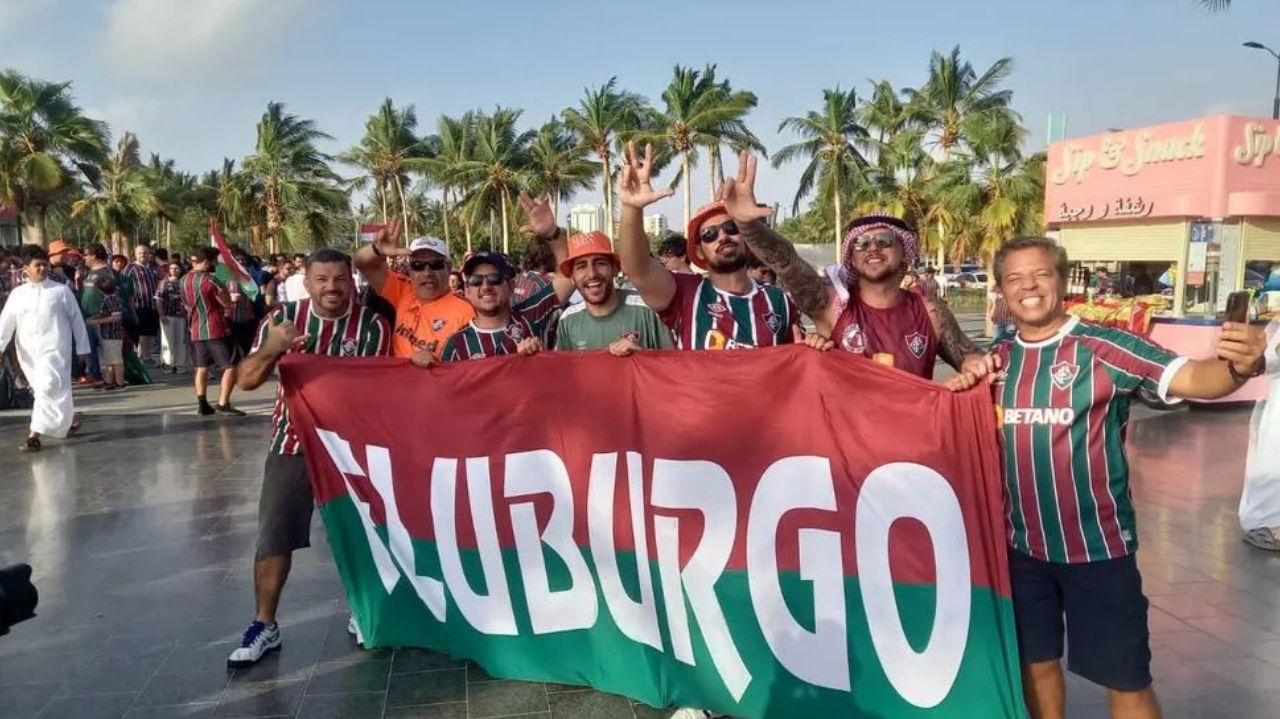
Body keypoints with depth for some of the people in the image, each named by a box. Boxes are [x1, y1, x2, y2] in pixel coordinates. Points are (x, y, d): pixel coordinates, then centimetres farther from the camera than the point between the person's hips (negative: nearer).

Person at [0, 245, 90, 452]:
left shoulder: (61, 291, -1)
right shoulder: (17, 294, 7)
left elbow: (76, 319, 2)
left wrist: (82, 348, 2)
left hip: (54, 349, -5)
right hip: (28, 352, 5)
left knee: (49, 389, -15)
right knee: (40, 390, 14)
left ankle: (34, 436, -16)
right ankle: (67, 422, 33)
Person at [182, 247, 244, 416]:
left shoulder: (185, 280, 10)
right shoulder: (209, 279, -15)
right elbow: (227, 303, -11)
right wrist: (222, 288, 4)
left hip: (196, 330, 8)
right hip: (215, 330, -8)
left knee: (202, 367, 14)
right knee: (231, 365, -5)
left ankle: (202, 404, 10)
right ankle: (223, 404, -10)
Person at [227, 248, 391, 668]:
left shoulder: (373, 326, -9)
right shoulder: (284, 317, -3)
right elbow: (247, 381, -4)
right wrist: (271, 348, -23)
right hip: (291, 442, 2)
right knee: (272, 536, 3)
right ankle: (264, 626, 18)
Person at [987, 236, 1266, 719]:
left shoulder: (1104, 348, -13)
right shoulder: (997, 360, 1)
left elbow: (1192, 379, -24)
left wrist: (1239, 366, -45)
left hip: (1097, 546, -4)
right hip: (1023, 545, 4)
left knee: (1126, 680, 9)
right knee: (1035, 661, 19)